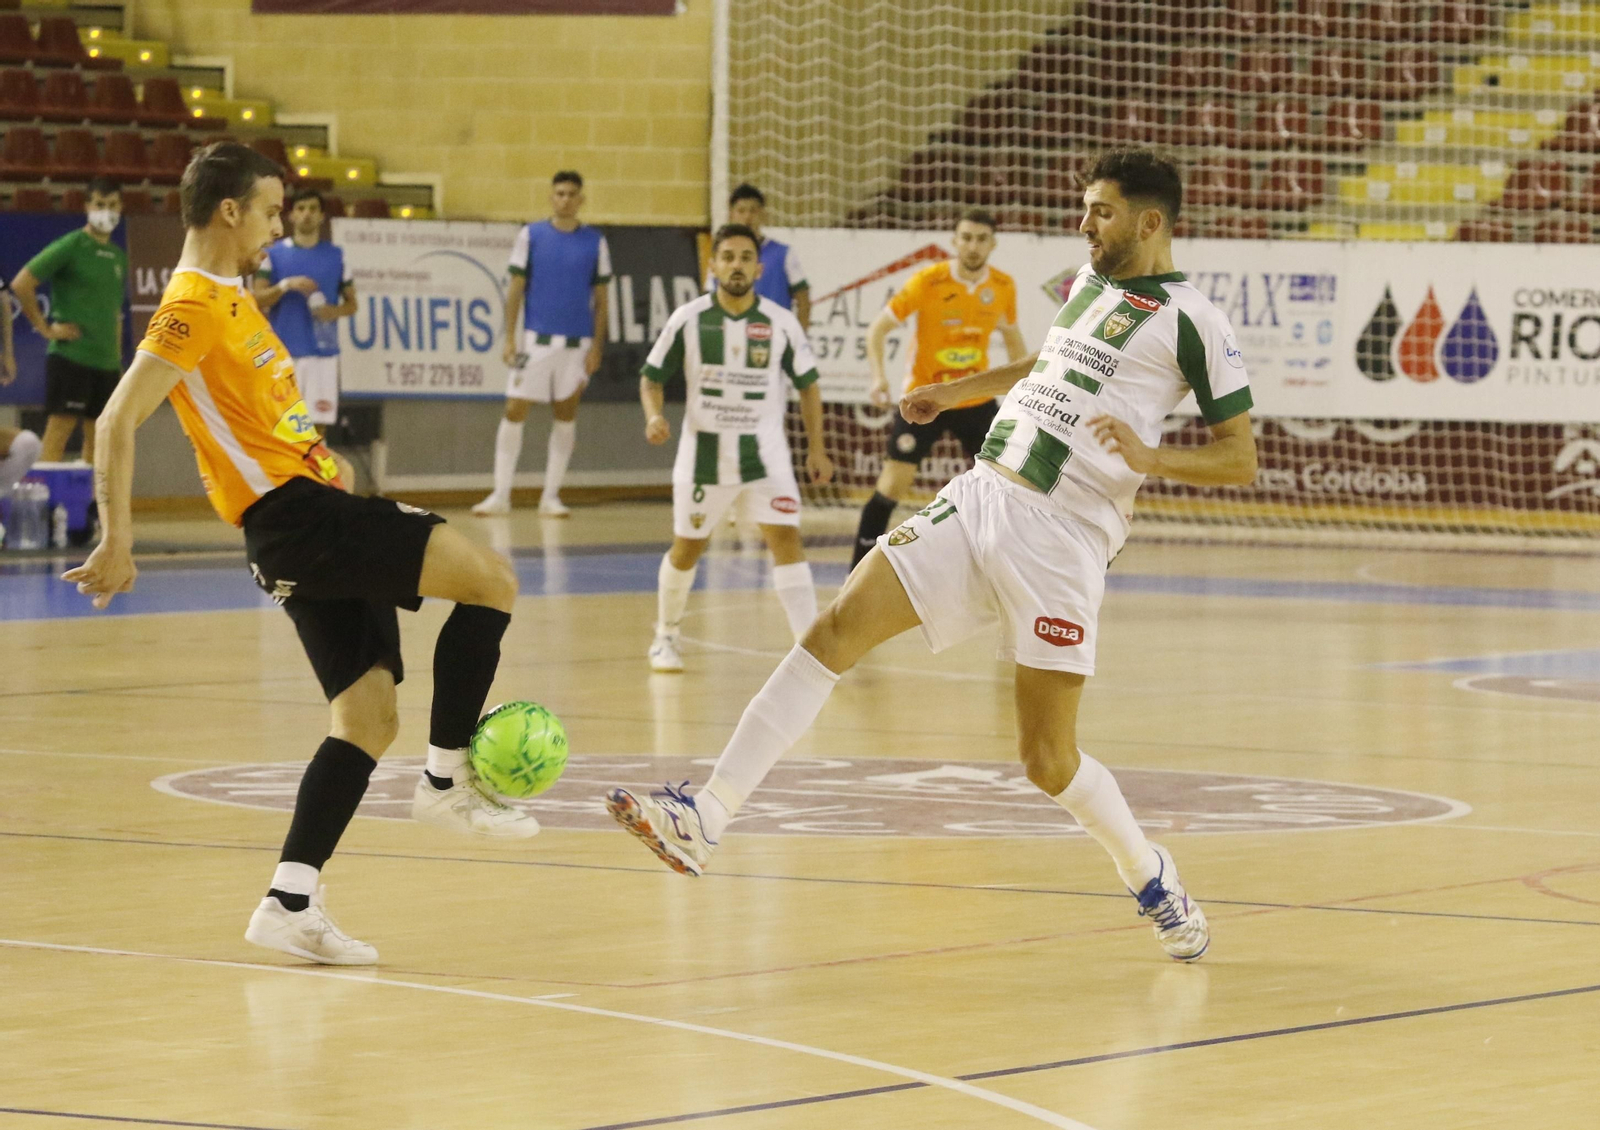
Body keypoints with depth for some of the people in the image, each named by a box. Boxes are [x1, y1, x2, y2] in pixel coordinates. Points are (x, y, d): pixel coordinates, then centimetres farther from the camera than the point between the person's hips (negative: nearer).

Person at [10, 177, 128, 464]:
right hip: (70, 356, -7)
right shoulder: (70, 246, -7)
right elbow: (21, 284, -12)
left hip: (106, 362, 7)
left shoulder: (118, 257, 14)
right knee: (58, 433, -9)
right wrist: (46, 328, -11)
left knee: (97, 439, 8)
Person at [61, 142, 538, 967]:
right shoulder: (192, 307, -10)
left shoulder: (233, 300, 20)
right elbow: (118, 421, -16)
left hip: (317, 512, 10)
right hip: (293, 516, -10)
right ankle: (447, 782, -8)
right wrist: (117, 543, -22)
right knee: (490, 579, -15)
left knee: (369, 716, 4)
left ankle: (290, 904, 2)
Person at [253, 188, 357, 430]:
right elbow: (258, 299, 0)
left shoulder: (335, 255, 10)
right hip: (284, 352, -1)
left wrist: (335, 311, -9)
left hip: (323, 352, 1)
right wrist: (285, 286, -17)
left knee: (318, 421, -1)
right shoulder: (274, 253, 6)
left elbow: (351, 303, 13)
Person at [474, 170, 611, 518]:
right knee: (514, 411, -4)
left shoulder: (595, 242, 3)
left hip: (577, 342, 1)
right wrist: (509, 339, -5)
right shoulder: (531, 236, 1)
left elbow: (600, 298, 6)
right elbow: (516, 289, 2)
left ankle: (551, 496, 12)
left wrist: (596, 346, -1)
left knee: (566, 414, 5)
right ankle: (501, 494, 2)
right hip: (536, 340, -1)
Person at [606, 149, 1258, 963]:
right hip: (980, 495, 7)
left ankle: (1150, 879, 22)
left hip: (1060, 538, -6)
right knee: (835, 631, -10)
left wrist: (1150, 456, -21)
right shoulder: (1087, 283, 18)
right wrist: (957, 390, 43)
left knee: (1047, 757, -6)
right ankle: (706, 819, -13)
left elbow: (1241, 459, -5)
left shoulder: (1191, 322, -5)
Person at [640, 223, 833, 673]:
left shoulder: (781, 323, -4)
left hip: (765, 452, 0)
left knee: (786, 539, -14)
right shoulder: (688, 319, -5)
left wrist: (816, 449, 3)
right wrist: (654, 416, -18)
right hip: (704, 451, 0)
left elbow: (807, 384, 7)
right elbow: (652, 377, 2)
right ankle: (665, 638, 33)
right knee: (687, 548, 11)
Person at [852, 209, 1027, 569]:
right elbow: (879, 327, -12)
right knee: (893, 484, -7)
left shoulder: (1003, 286, -4)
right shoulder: (928, 282, -16)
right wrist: (878, 376, -27)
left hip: (977, 400, 4)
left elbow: (1012, 337, 14)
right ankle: (858, 570, 3)